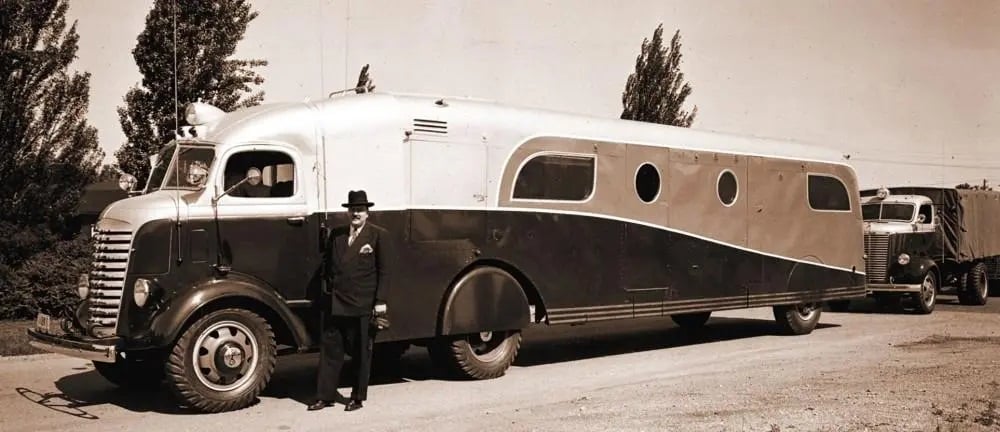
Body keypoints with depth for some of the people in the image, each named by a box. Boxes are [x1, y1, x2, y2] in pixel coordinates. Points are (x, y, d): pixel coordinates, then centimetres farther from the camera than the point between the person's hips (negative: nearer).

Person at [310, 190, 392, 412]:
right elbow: (327, 264, 15)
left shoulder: (379, 235, -1)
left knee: (361, 353, 7)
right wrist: (327, 290, 5)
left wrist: (380, 301, -9)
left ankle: (358, 397, 18)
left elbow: (384, 271, -3)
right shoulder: (336, 234, 12)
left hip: (362, 306, -4)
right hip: (335, 305, 4)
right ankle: (325, 396, 15)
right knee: (329, 349, 7)